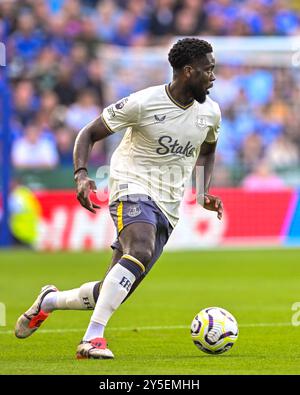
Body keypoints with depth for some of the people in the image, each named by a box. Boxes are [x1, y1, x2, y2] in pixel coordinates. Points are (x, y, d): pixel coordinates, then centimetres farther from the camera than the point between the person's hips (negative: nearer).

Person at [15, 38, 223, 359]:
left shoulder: (210, 112, 5)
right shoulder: (143, 103, -12)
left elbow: (207, 152, 27)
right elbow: (89, 134, -3)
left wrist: (205, 191, 10)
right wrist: (81, 175, -20)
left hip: (168, 209, 6)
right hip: (132, 189, -6)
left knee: (113, 293, 1)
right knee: (141, 251, -37)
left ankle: (48, 301, 30)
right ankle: (93, 338, -37)